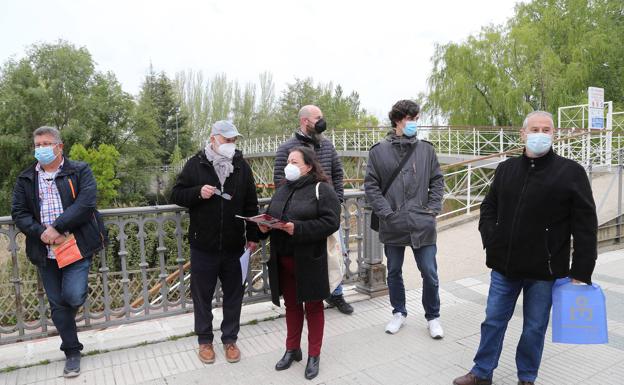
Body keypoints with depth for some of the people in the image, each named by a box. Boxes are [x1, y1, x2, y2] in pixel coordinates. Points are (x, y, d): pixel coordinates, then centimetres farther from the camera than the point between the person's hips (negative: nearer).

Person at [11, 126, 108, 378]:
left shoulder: (79, 171, 0)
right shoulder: (26, 179, 11)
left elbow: (85, 203, -13)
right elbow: (18, 213, 5)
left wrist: (56, 228, -18)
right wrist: (41, 232, -13)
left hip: (77, 246, -3)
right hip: (45, 252, 4)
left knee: (73, 297, -14)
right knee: (57, 303, 9)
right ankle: (72, 352, 24)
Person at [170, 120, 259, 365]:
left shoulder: (242, 166, 3)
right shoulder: (196, 164, -2)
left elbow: (251, 204, 7)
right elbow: (176, 195, 1)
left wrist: (253, 235, 5)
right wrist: (198, 192, -18)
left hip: (233, 245, 2)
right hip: (203, 245, -1)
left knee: (233, 294, 11)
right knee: (202, 294, 11)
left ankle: (230, 339, 28)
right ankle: (204, 340, 28)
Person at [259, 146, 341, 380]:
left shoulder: (321, 189, -9)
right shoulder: (282, 189, 12)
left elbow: (331, 221, -18)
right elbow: (271, 215, 18)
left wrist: (299, 229, -26)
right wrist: (265, 226, -5)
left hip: (309, 260, -6)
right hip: (283, 259, 6)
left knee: (313, 306, 10)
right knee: (291, 305, 18)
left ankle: (314, 355, 24)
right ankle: (292, 349, 34)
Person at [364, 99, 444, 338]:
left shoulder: (426, 149, 4)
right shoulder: (379, 151, -1)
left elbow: (437, 181, 9)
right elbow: (371, 185, -2)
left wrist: (433, 208, -2)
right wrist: (386, 212, -10)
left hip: (422, 225, 0)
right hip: (392, 225, 0)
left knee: (430, 274, 6)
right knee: (394, 272, 15)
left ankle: (433, 317, 27)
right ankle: (399, 313, 35)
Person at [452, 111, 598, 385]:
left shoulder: (571, 172, -7)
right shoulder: (506, 169, 5)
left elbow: (585, 225, -8)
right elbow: (489, 207, 15)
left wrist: (581, 271, -10)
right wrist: (491, 239, 0)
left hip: (544, 271, -3)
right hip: (504, 266, 4)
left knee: (534, 329, 12)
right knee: (493, 321, 14)